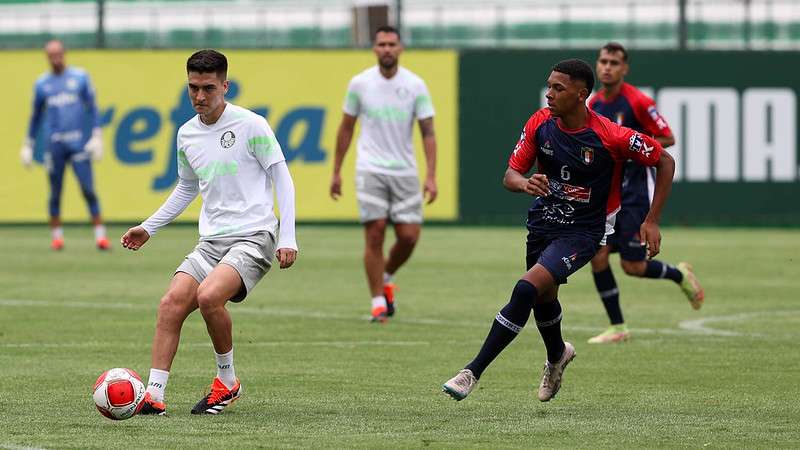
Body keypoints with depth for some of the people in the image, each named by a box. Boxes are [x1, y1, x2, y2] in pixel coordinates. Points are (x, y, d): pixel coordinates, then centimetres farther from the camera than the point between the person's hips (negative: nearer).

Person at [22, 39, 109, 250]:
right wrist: (28, 145, 17)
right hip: (53, 144, 2)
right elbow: (36, 116, 18)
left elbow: (92, 108, 5)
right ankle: (56, 236, 13)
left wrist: (97, 136, -5)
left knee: (88, 189, -8)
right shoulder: (42, 83, 10)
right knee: (55, 193, 3)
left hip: (78, 142, -2)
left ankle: (100, 235, -7)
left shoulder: (80, 77, 6)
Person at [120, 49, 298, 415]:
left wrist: (288, 238, -11)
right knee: (171, 303, -13)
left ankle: (227, 382, -7)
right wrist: (148, 227, 22)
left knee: (208, 295, -28)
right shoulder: (187, 134, 11)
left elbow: (282, 179, -4)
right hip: (211, 241, 6)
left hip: (253, 237, -6)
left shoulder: (251, 125, -7)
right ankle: (154, 395, -12)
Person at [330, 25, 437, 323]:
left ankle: (387, 279, 27)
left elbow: (428, 133, 0)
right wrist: (336, 172, 10)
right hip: (370, 171, -1)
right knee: (375, 234, -8)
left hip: (405, 172, 1)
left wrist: (431, 176, -10)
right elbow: (346, 128, 10)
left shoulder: (415, 86, 0)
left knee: (409, 236, -3)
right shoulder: (360, 83, 1)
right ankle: (378, 303, -1)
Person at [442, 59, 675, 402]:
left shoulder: (611, 136, -21)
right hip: (542, 223, 6)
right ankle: (557, 355, 57)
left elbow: (665, 162, -8)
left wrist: (651, 222, -10)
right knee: (543, 297, 24)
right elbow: (511, 174, -4)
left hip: (583, 232, -6)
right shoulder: (540, 123, -8)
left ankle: (473, 372, -20)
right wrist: (525, 184, -30)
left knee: (527, 289, -24)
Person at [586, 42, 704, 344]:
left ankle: (680, 275, 25)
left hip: (637, 190, -6)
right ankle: (617, 328, 4)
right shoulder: (593, 105, 7)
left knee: (632, 266, -6)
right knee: (597, 256, -7)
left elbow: (667, 138, -9)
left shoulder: (638, 102, -13)